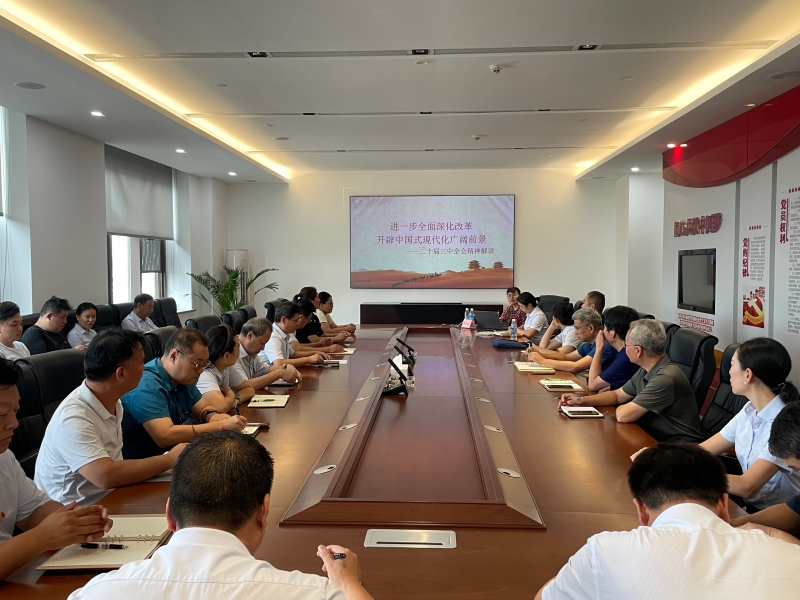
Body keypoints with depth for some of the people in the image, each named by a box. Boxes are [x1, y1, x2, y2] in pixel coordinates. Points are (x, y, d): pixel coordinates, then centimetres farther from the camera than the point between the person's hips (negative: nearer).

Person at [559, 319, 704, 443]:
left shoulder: (666, 378, -27)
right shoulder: (646, 371, 5)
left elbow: (623, 415, -26)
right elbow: (617, 395, 18)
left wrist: (620, 407, -2)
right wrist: (582, 401, 5)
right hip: (654, 439, 8)